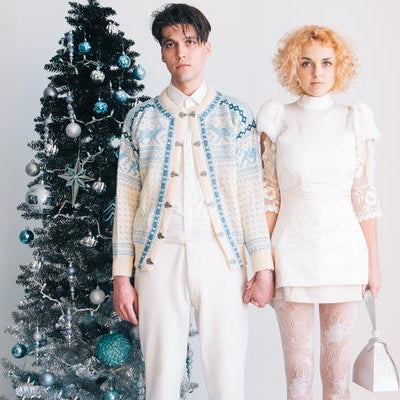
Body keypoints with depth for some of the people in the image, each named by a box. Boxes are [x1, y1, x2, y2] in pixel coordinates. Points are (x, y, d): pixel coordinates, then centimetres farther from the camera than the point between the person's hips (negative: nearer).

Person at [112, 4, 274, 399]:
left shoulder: (235, 116, 6)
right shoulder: (141, 118, 7)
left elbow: (251, 194, 4)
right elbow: (126, 199, 6)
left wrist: (263, 265, -2)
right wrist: (121, 275, 2)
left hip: (221, 256, 0)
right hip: (159, 258, 1)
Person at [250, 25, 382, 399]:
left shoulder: (355, 119, 5)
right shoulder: (278, 118, 3)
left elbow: (364, 197, 6)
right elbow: (270, 195, 2)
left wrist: (373, 261, 5)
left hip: (342, 252, 1)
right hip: (293, 253, -1)